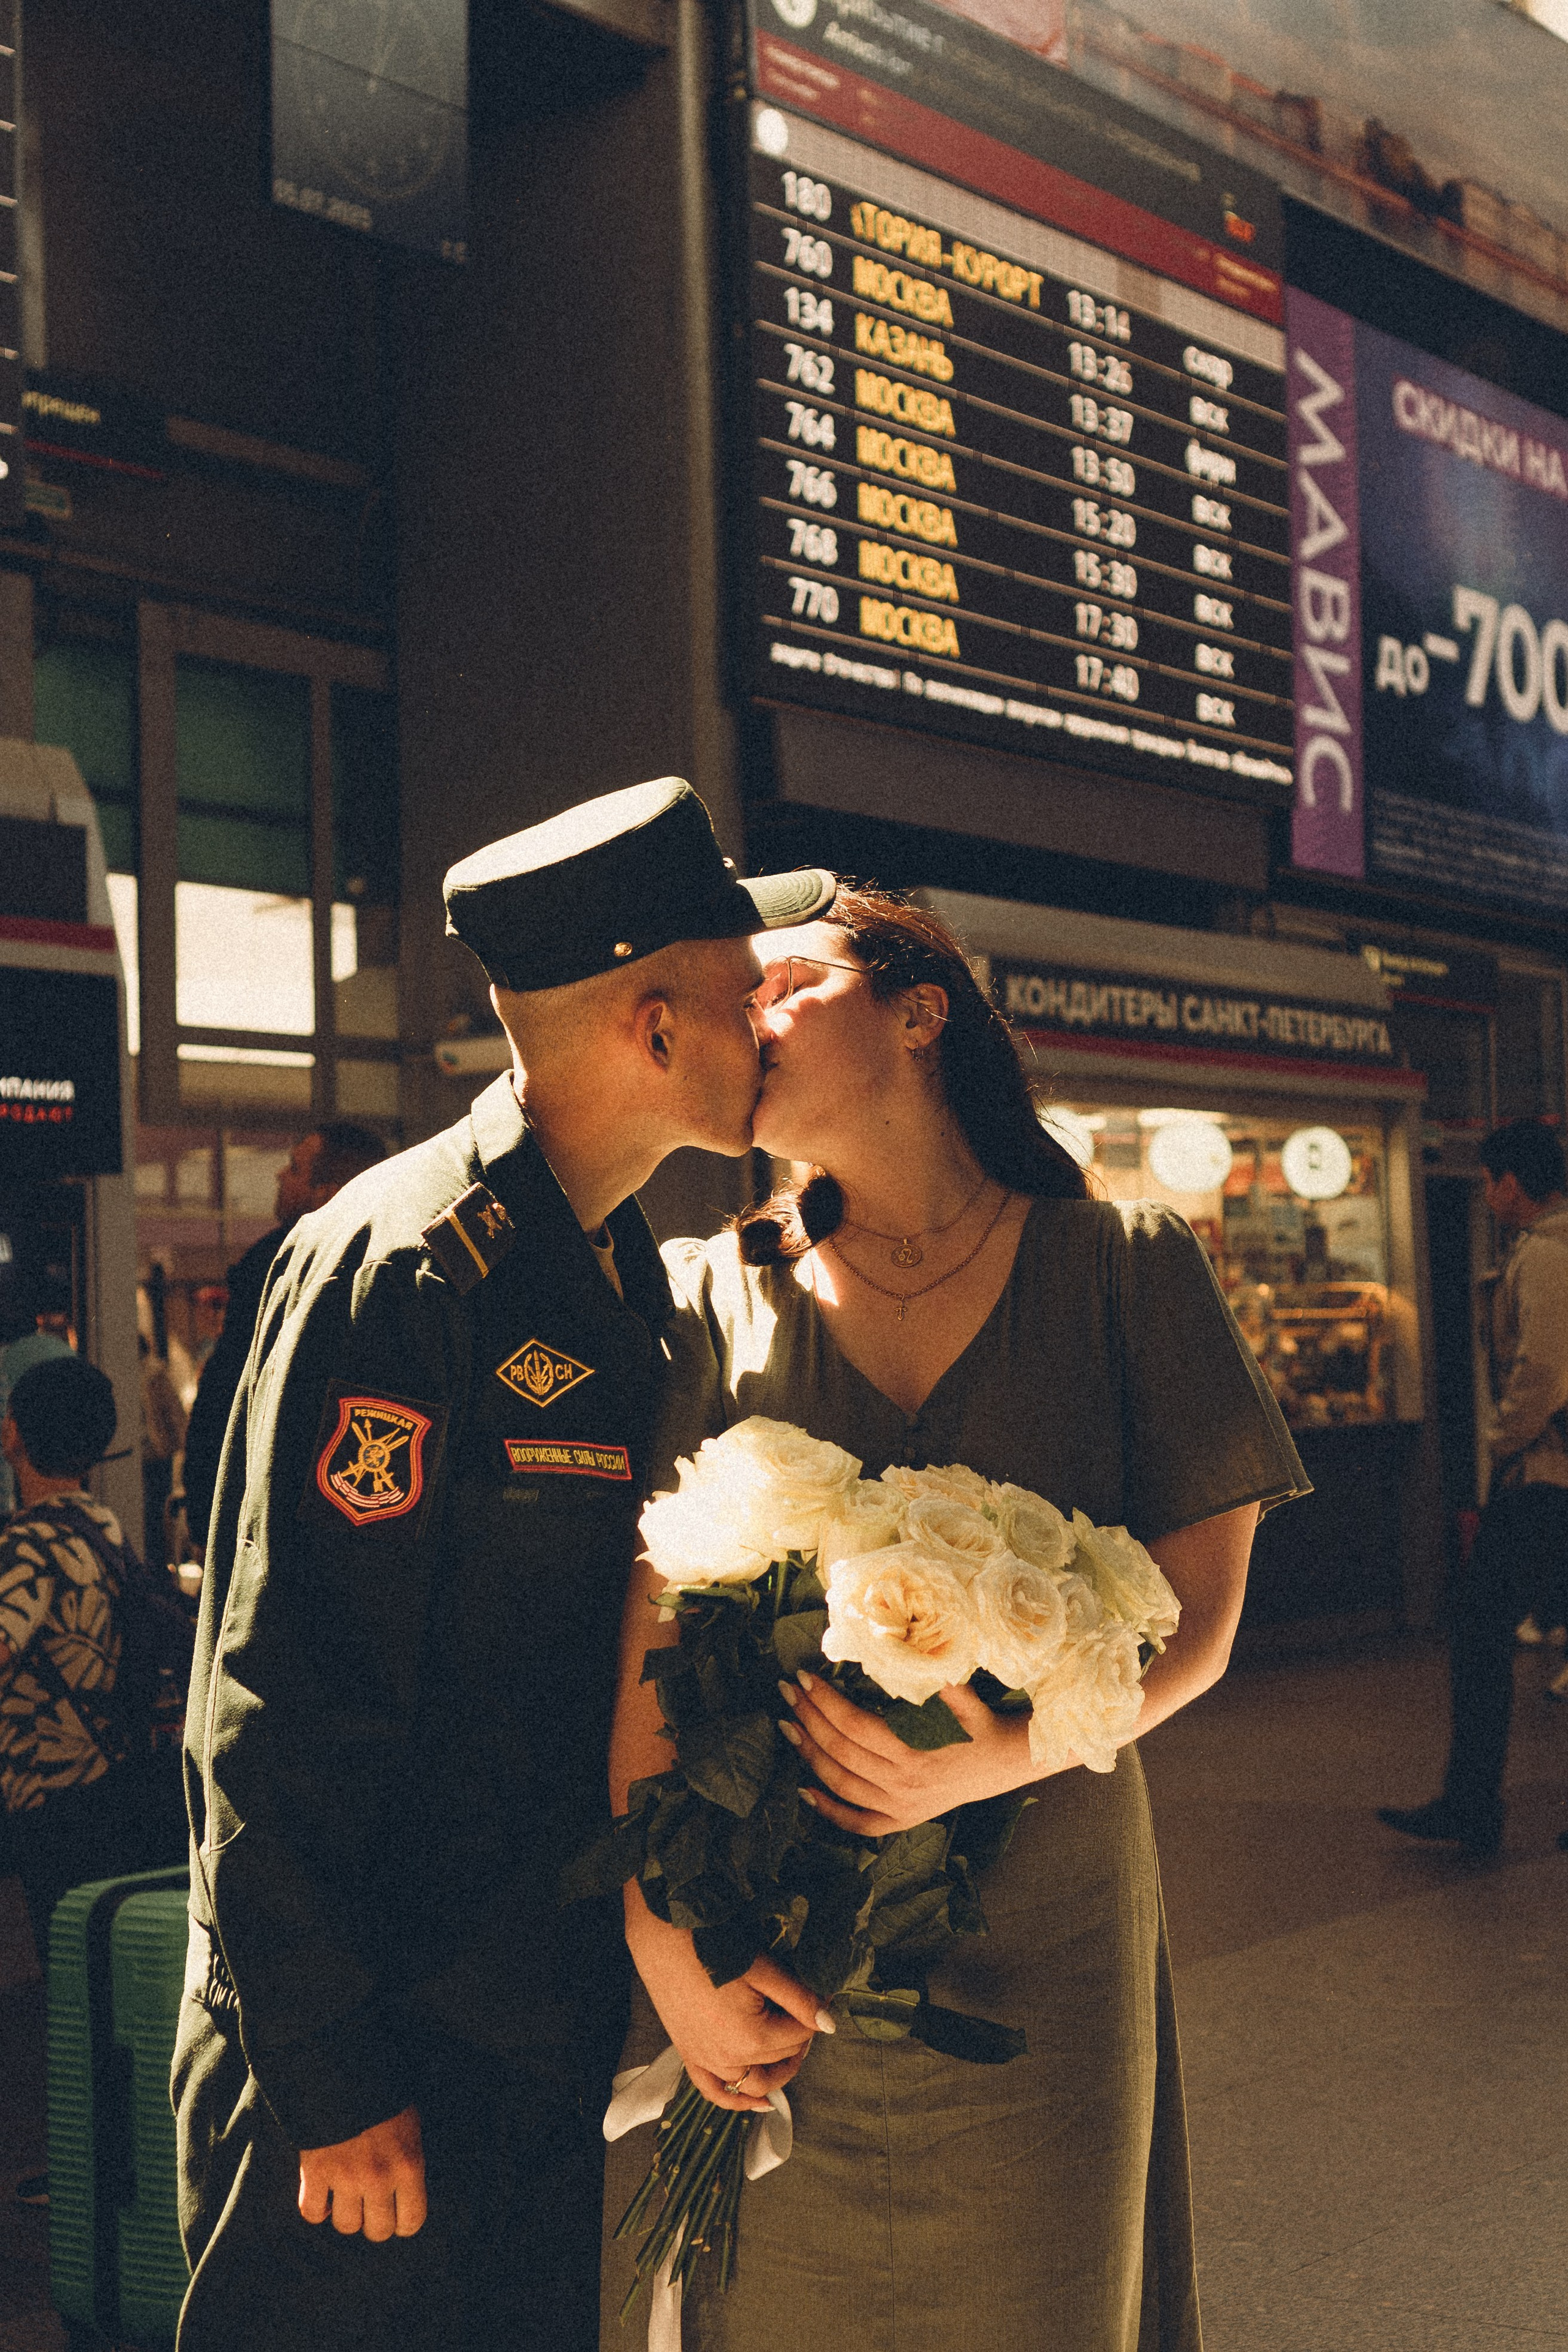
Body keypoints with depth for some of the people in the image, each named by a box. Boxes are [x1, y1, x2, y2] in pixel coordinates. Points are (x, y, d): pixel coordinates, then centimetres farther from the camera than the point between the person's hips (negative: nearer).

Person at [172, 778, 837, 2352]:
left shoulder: (626, 1277, 9)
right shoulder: (402, 1267, -18)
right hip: (372, 2065, -8)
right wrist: (334, 2084, -18)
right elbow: (279, 1713, -20)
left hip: (555, 2041, 8)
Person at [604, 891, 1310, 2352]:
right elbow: (647, 1642, -4)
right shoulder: (714, 1298, 3)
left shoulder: (1125, 1268, 2)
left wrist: (1004, 1758, -19)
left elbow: (1195, 1620, -2)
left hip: (1037, 1949, 0)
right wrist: (664, 1940, -15)